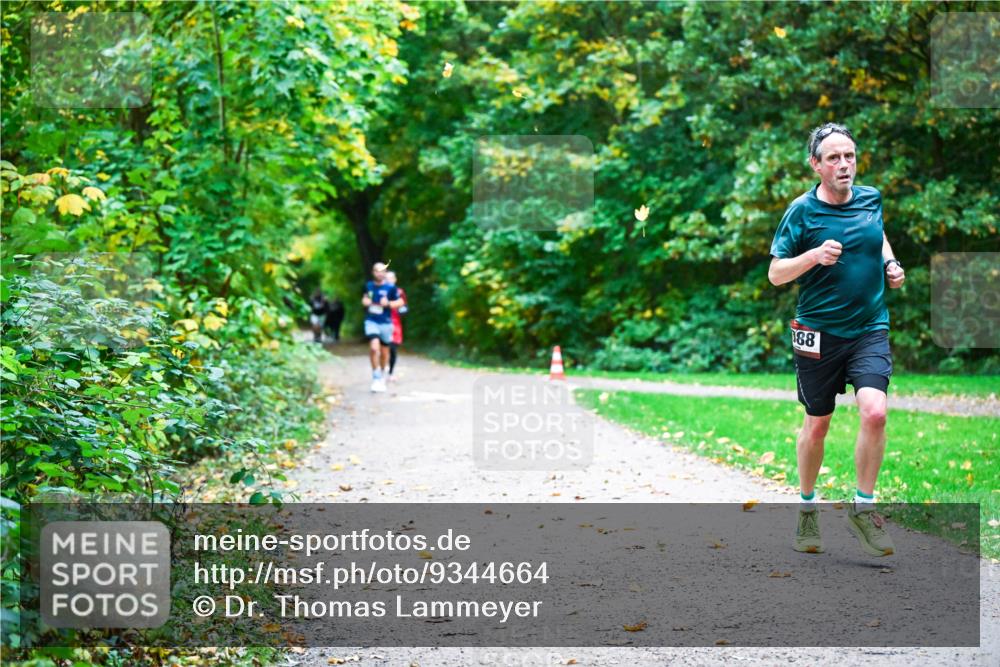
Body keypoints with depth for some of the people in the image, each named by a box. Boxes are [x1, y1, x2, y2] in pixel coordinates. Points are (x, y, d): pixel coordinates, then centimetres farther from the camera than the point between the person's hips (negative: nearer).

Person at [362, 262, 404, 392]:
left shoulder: (390, 288, -4)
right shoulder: (368, 286, 6)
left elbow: (400, 302, 0)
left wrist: (388, 304, -16)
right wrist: (365, 301, 1)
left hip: (386, 322, 0)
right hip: (371, 321, 0)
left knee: (384, 351, 12)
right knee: (374, 348, -20)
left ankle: (382, 374, 38)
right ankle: (376, 378, -12)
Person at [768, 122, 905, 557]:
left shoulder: (871, 198, 4)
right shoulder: (802, 211, -8)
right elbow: (776, 274, -5)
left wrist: (890, 264, 9)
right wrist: (814, 255, -22)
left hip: (870, 330, 2)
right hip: (819, 332, -2)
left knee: (875, 412, -19)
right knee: (817, 426, 10)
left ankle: (863, 508, -3)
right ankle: (807, 508, 32)